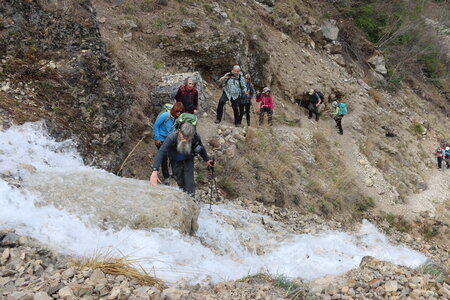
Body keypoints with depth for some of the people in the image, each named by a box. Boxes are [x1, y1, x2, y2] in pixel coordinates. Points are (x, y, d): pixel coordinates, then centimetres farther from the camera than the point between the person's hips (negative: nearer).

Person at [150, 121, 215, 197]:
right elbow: (161, 152, -48)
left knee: (189, 180, -7)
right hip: (176, 160, -1)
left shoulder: (196, 137, -32)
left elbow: (201, 148, -7)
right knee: (179, 179, 13)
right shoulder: (172, 137, -41)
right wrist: (155, 171, -59)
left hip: (188, 159, 1)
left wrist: (207, 160, -2)